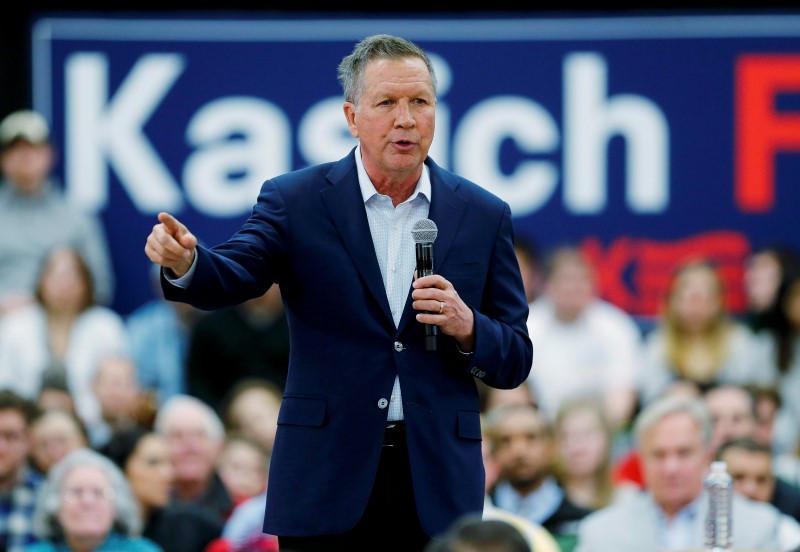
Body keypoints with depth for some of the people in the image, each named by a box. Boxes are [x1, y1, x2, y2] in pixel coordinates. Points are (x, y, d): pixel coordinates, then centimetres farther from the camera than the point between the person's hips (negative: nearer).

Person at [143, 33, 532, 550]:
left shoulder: (484, 216, 7)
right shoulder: (296, 201, 3)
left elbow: (515, 362, 9)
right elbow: (233, 276, -13)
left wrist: (467, 328, -13)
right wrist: (186, 263, -36)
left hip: (438, 484, 1)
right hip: (326, 482, -1)